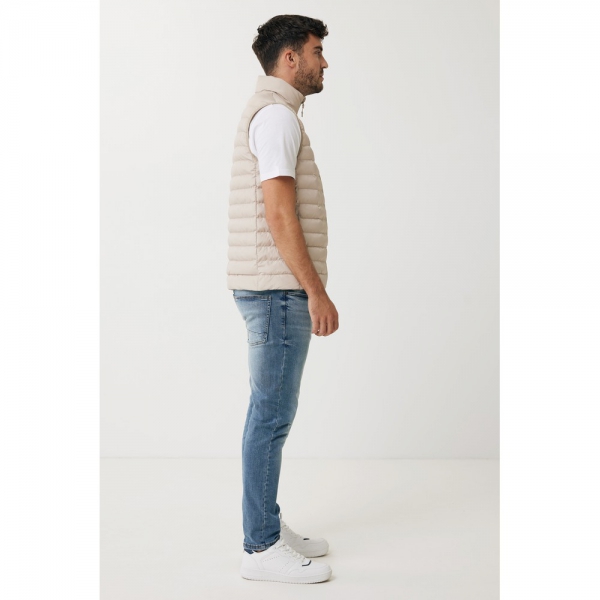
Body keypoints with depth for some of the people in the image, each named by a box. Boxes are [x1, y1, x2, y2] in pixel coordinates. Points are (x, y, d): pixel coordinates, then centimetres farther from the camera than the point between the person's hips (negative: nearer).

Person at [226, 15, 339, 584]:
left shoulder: (270, 113, 21)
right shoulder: (276, 114, -12)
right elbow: (279, 213, -21)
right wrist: (316, 292, -20)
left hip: (275, 288, 10)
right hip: (278, 288, -10)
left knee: (271, 413, 14)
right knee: (271, 415, -4)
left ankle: (268, 527, 25)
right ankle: (262, 547, 6)